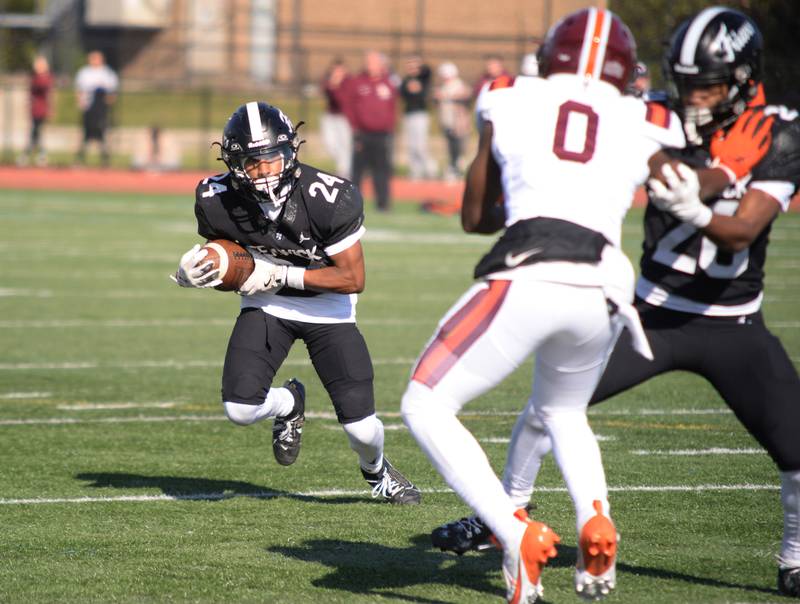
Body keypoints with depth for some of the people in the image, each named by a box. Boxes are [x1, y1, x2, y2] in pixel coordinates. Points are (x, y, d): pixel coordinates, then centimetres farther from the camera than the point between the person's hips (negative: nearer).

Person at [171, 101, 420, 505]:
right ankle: (288, 404, 19)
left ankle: (376, 470, 31)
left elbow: (353, 279, -20)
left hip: (326, 307, -2)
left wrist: (280, 275, -26)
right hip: (266, 305, 2)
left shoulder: (329, 199, -28)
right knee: (240, 409, -19)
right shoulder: (217, 200, -18)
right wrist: (204, 270, -23)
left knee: (360, 424, -7)